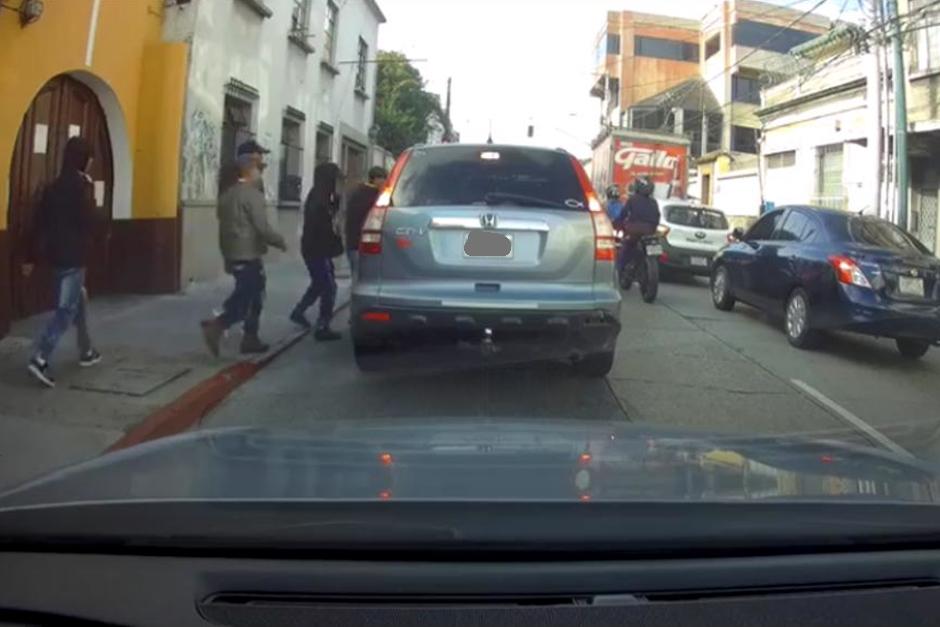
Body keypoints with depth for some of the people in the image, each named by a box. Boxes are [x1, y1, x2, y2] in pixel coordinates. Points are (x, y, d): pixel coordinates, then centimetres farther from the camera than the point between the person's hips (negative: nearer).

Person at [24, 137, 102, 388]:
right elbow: (88, 221, -17)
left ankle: (86, 351, 31)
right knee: (67, 308, -8)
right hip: (73, 256, -8)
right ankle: (40, 358, -18)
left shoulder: (55, 186, 11)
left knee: (79, 300, 21)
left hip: (56, 254, 8)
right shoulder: (82, 185, -11)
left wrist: (33, 257, 13)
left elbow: (40, 223, 10)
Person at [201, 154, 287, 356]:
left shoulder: (227, 194, 13)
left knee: (251, 296, 16)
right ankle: (216, 325, -16)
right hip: (248, 255, -9)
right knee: (248, 299, -4)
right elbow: (262, 228, -19)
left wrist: (227, 256, 21)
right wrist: (281, 242, -4)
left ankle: (250, 339, 18)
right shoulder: (253, 194, -14)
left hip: (232, 254, 9)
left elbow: (226, 224, 16)